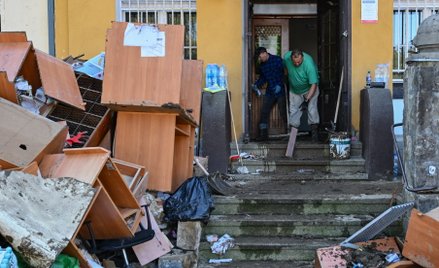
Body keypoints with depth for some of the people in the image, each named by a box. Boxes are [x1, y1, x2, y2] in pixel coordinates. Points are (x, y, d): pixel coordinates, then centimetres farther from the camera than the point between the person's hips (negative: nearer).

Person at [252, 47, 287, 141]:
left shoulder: (277, 60, -8)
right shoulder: (262, 65, 10)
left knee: (283, 112, -2)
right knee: (264, 112, -1)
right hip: (270, 92, 6)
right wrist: (256, 85, 1)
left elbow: (284, 73, -10)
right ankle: (263, 134, 4)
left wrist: (279, 85, -18)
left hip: (280, 91, -6)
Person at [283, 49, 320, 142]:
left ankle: (314, 133, -11)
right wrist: (287, 80, 13)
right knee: (293, 110, 5)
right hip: (294, 89, 4)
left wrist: (307, 101, -38)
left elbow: (314, 84, -34)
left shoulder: (309, 64, -36)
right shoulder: (286, 57, -24)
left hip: (309, 89, -4)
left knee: (312, 109, -15)